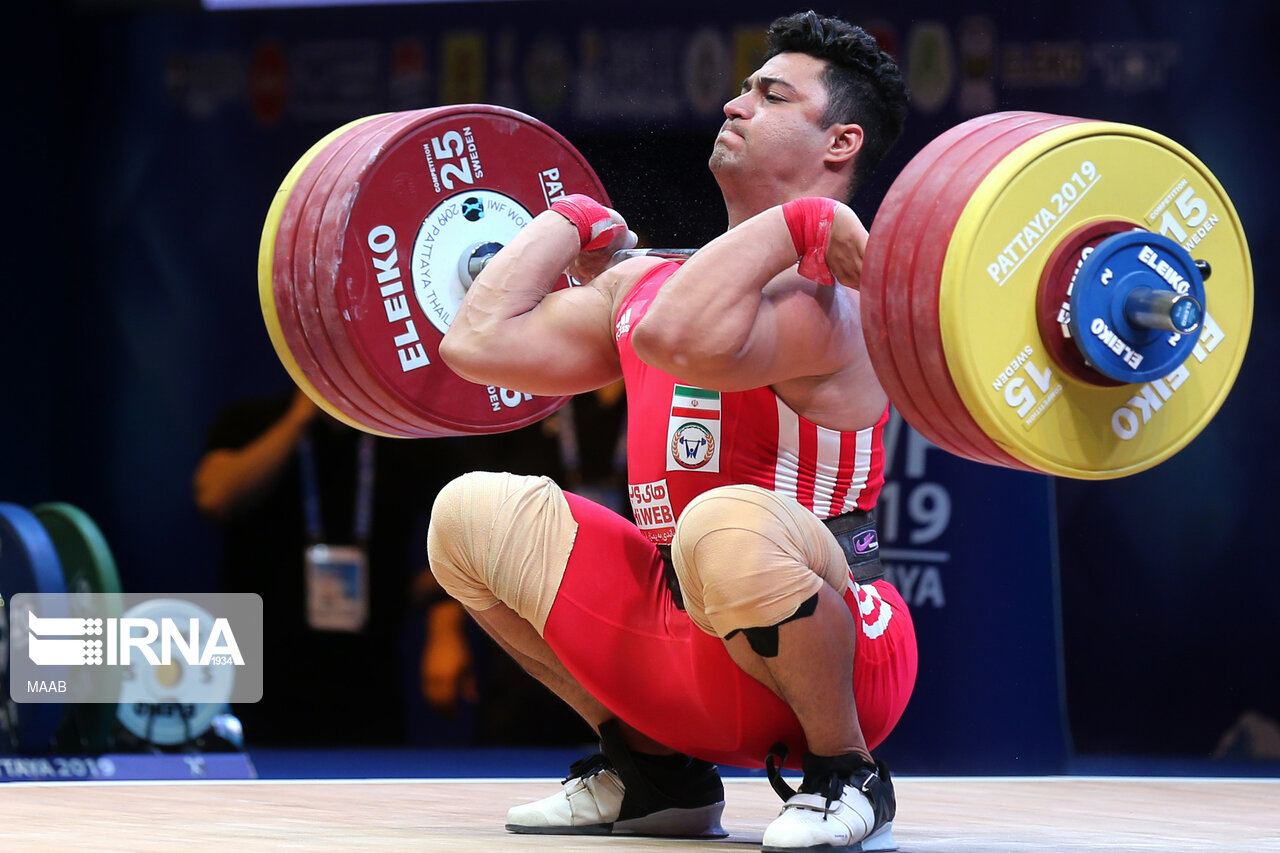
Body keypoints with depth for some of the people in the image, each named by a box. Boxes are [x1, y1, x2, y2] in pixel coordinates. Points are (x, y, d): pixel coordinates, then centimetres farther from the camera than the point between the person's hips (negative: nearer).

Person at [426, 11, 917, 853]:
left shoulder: (828, 285, -15)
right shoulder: (651, 279, 13)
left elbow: (677, 337, -35)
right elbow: (480, 341, 12)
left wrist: (794, 223, -26)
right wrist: (573, 221, 22)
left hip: (831, 652, -9)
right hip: (681, 641, 9)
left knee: (727, 525, -41)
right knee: (471, 513, 12)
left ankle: (846, 779, -14)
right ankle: (652, 769, 14)